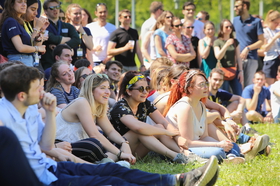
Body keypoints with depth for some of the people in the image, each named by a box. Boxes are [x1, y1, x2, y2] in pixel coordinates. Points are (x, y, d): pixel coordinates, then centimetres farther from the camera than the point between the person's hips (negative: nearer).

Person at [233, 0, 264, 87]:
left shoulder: (256, 21, 0)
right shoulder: (235, 20, 14)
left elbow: (261, 41, -2)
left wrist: (248, 49, -14)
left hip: (251, 58, -4)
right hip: (237, 58, 4)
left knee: (249, 85, -3)